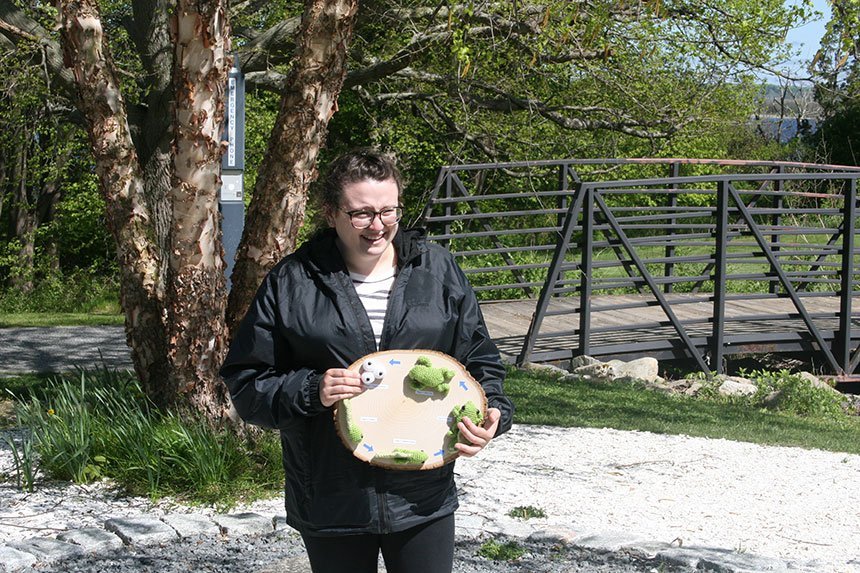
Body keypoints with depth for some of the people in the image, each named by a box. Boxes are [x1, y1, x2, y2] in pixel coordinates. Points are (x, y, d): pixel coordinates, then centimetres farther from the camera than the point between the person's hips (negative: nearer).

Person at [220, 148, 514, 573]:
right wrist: (309, 391, -17)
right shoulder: (291, 283, -3)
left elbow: (479, 360, 12)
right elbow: (246, 384, -1)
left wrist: (491, 412, -7)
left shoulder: (438, 270, 4)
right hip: (331, 503, -1)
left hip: (423, 499, 1)